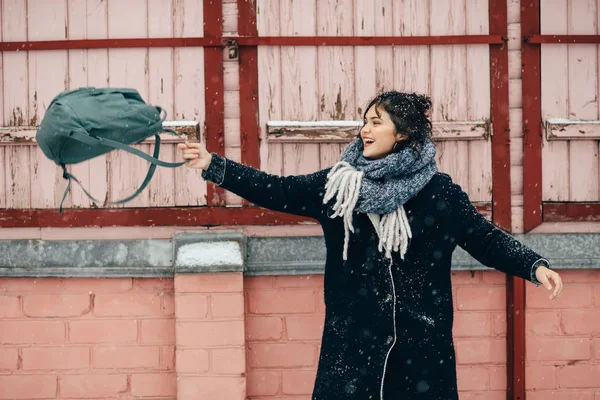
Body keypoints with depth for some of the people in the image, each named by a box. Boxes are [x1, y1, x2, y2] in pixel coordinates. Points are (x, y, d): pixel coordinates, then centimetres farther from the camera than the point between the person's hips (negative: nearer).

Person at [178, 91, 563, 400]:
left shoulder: (439, 191, -1)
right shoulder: (339, 184, 3)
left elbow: (487, 239, 0)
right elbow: (277, 191, 1)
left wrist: (535, 266, -14)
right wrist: (213, 165, -5)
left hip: (422, 343, -1)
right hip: (354, 340, 1)